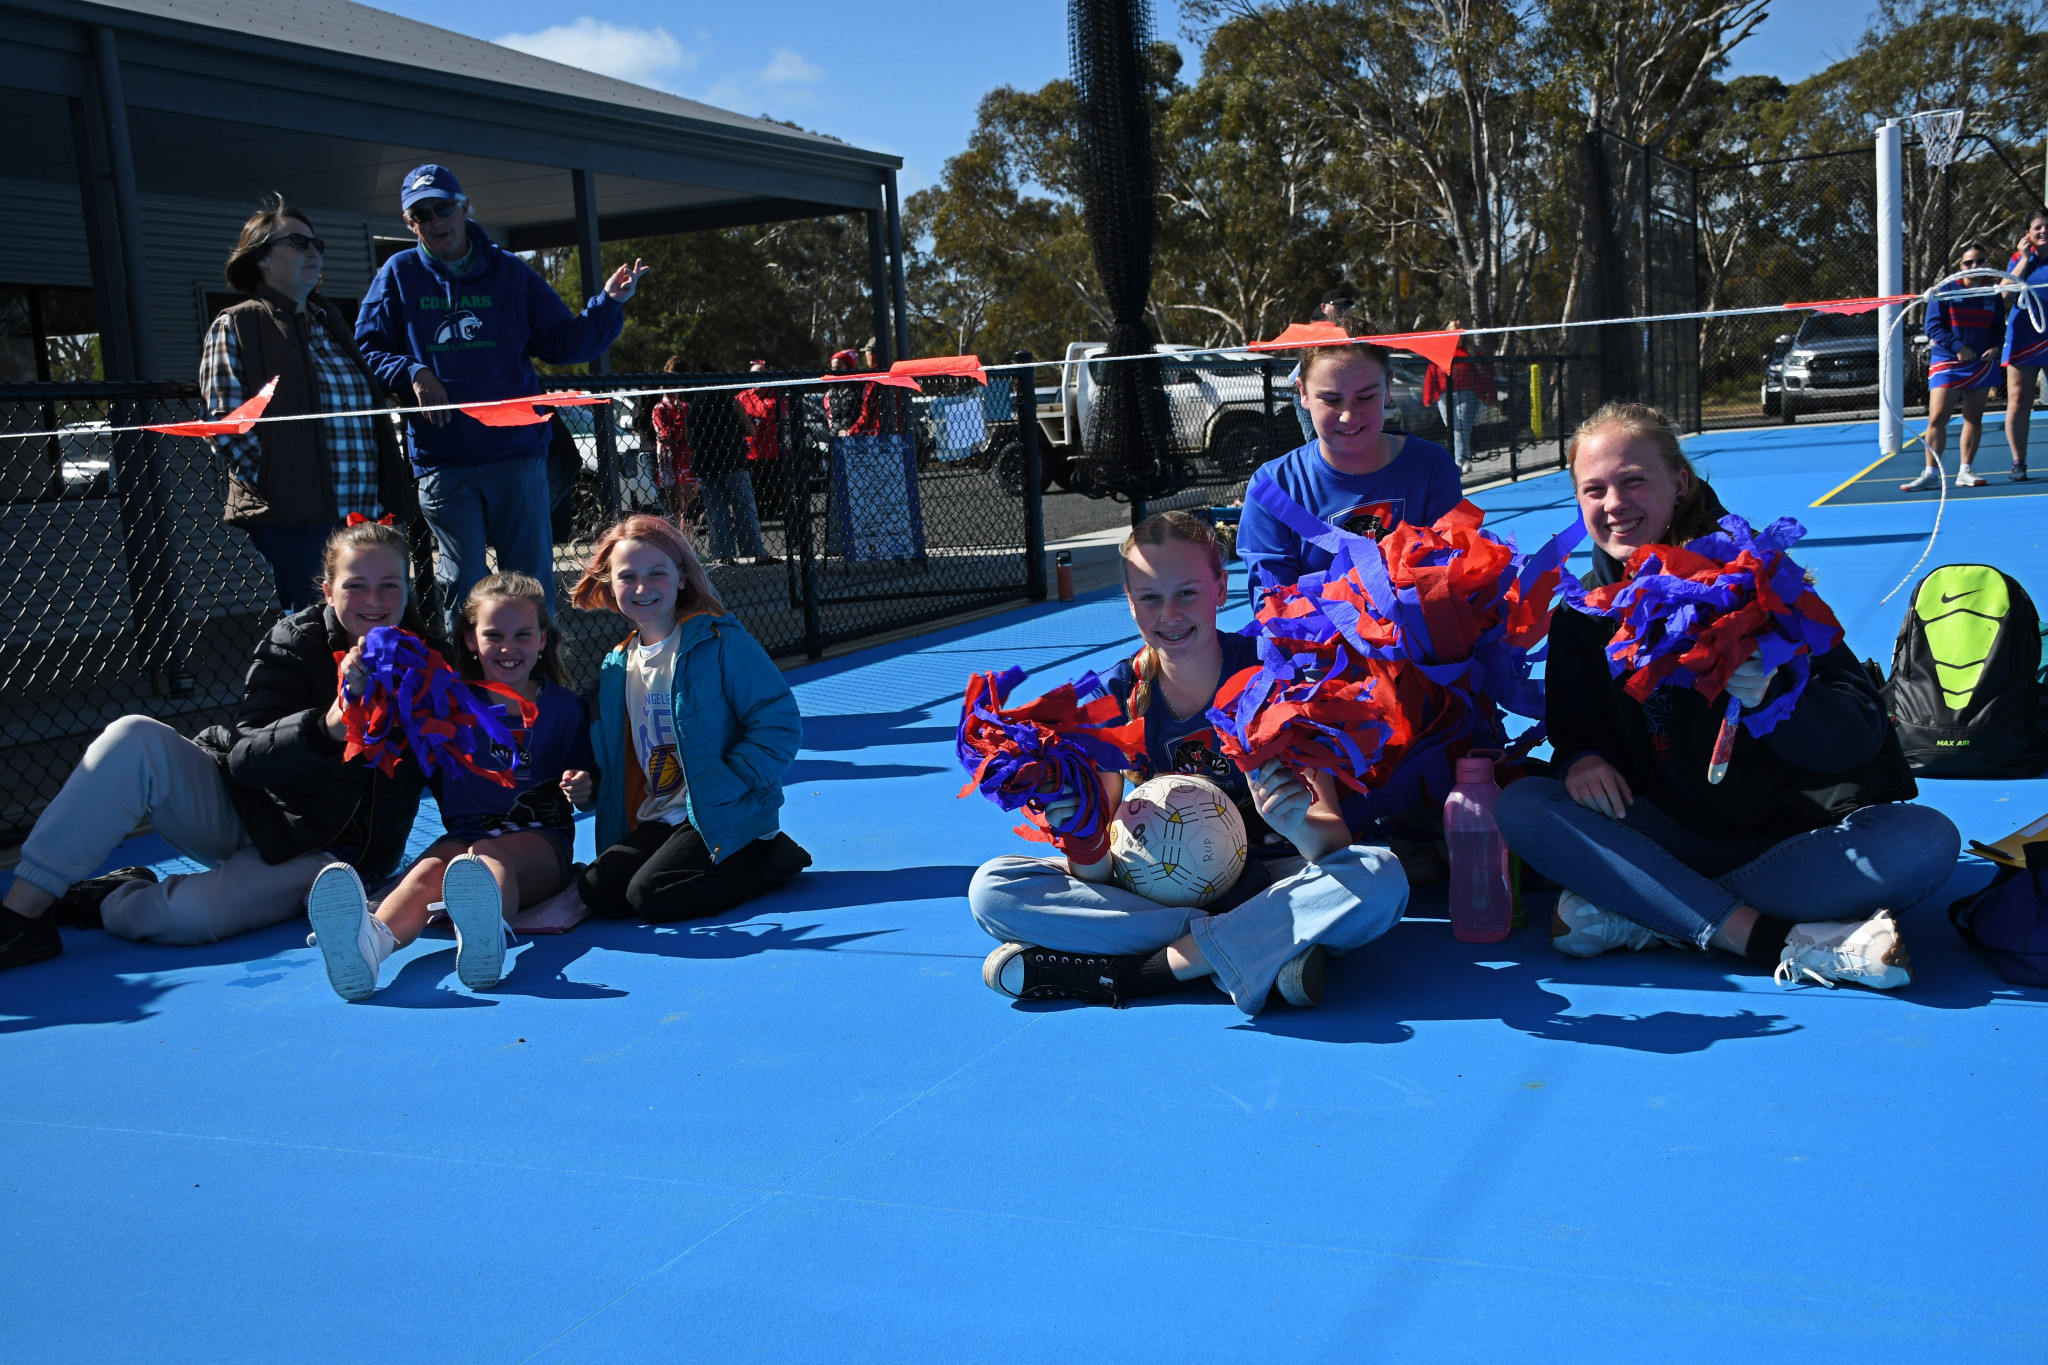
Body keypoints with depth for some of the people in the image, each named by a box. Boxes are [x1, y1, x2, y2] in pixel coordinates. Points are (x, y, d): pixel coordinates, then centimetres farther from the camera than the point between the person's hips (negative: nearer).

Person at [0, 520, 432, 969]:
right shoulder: (294, 643, -7)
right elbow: (245, 757, -19)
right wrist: (325, 727, -37)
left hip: (324, 851, -2)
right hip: (238, 808, 2)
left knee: (190, 914, -31)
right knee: (135, 738, -24)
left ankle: (81, 902, 1)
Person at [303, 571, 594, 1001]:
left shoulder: (564, 708, 12)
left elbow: (586, 792, 17)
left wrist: (583, 791, -8)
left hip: (540, 840, -2)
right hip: (465, 833, 2)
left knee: (490, 856, -37)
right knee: (428, 870, -33)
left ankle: (484, 933, -73)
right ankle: (372, 939, -67)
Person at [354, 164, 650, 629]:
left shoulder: (510, 272, 8)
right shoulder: (398, 276, 7)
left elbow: (562, 344, 7)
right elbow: (366, 351, 8)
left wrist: (608, 303, -7)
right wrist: (413, 372, -10)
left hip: (517, 455, 0)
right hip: (441, 463, 0)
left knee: (532, 584, 3)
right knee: (462, 587, 4)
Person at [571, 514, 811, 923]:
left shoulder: (720, 642, -9)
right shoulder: (616, 667, 13)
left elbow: (780, 723, -14)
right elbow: (616, 759, 23)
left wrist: (727, 786, -20)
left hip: (725, 819, -7)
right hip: (657, 821, 7)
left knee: (651, 896, -23)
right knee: (596, 890, -12)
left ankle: (775, 858, -4)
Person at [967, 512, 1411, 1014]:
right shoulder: (1115, 696, -7)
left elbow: (1334, 836, -18)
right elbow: (1097, 871, -11)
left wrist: (1299, 826, -42)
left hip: (1265, 884, -2)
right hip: (1157, 888, 2)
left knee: (1381, 877, -33)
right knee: (991, 888, -20)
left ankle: (1122, 972, -27)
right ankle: (1264, 947, -25)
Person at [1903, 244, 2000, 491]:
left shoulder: (1992, 295, 10)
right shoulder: (1945, 291, -1)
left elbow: (1998, 330, 13)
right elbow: (1933, 326, -7)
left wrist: (1994, 349, -8)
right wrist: (1958, 347, -19)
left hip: (1981, 364, 4)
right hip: (1946, 362, -4)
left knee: (1974, 417, 4)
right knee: (1937, 418, -11)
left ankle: (1965, 471, 10)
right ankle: (1931, 473, -7)